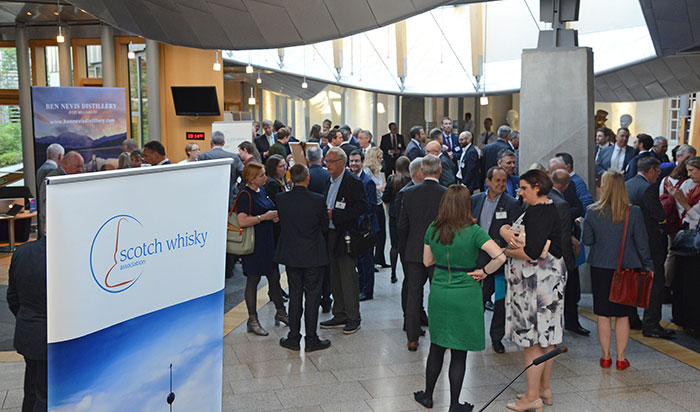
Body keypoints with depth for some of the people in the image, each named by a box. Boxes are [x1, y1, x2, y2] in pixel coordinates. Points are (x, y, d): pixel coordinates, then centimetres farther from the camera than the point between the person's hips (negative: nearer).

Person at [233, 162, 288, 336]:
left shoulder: (262, 190, 11)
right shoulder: (244, 195, -16)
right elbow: (242, 221, -26)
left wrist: (274, 216, 6)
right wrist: (264, 217, -19)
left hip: (268, 240, 8)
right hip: (253, 243, -8)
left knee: (274, 277, 13)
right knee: (253, 280, 1)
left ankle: (281, 312, 28)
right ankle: (252, 321, 11)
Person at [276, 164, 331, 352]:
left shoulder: (281, 199, -8)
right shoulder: (318, 200, -15)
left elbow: (281, 223, 4)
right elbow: (325, 228, -4)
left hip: (291, 254, 3)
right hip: (313, 255, -3)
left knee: (294, 295, 12)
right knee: (312, 296, 6)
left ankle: (294, 338, 17)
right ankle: (311, 339, 12)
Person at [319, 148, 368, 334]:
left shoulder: (353, 181, -12)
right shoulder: (331, 181, 14)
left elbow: (362, 207, -20)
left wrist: (335, 214, -22)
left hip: (346, 236, -9)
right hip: (332, 235, 9)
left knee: (349, 279, -3)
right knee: (336, 278, 14)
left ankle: (353, 319, 7)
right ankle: (339, 316, 24)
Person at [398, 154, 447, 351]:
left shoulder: (409, 193, -5)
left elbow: (402, 225, 0)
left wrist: (403, 250, 13)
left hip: (413, 252, 2)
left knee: (413, 296, 10)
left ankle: (412, 339, 15)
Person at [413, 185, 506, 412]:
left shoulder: (433, 229, -2)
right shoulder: (473, 231, -14)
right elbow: (499, 257, -25)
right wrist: (483, 272, -10)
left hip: (438, 294, 4)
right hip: (465, 297, -4)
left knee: (436, 347, 19)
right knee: (459, 353, 7)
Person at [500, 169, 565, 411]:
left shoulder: (539, 212, -17)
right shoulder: (547, 209, 16)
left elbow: (532, 252, -27)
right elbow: (506, 228, 11)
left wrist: (509, 252, -10)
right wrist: (505, 231, -12)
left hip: (536, 282, -10)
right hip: (546, 280, 10)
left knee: (532, 339, -4)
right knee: (545, 338, 15)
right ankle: (544, 389, 25)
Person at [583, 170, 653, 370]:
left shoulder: (593, 212, -9)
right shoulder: (634, 212, -9)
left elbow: (587, 240, 0)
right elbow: (642, 242, -3)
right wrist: (648, 265, 10)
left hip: (600, 268, 0)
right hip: (627, 268, 0)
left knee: (603, 315, 10)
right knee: (623, 316, 9)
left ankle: (606, 356, 17)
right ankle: (621, 358, 14)